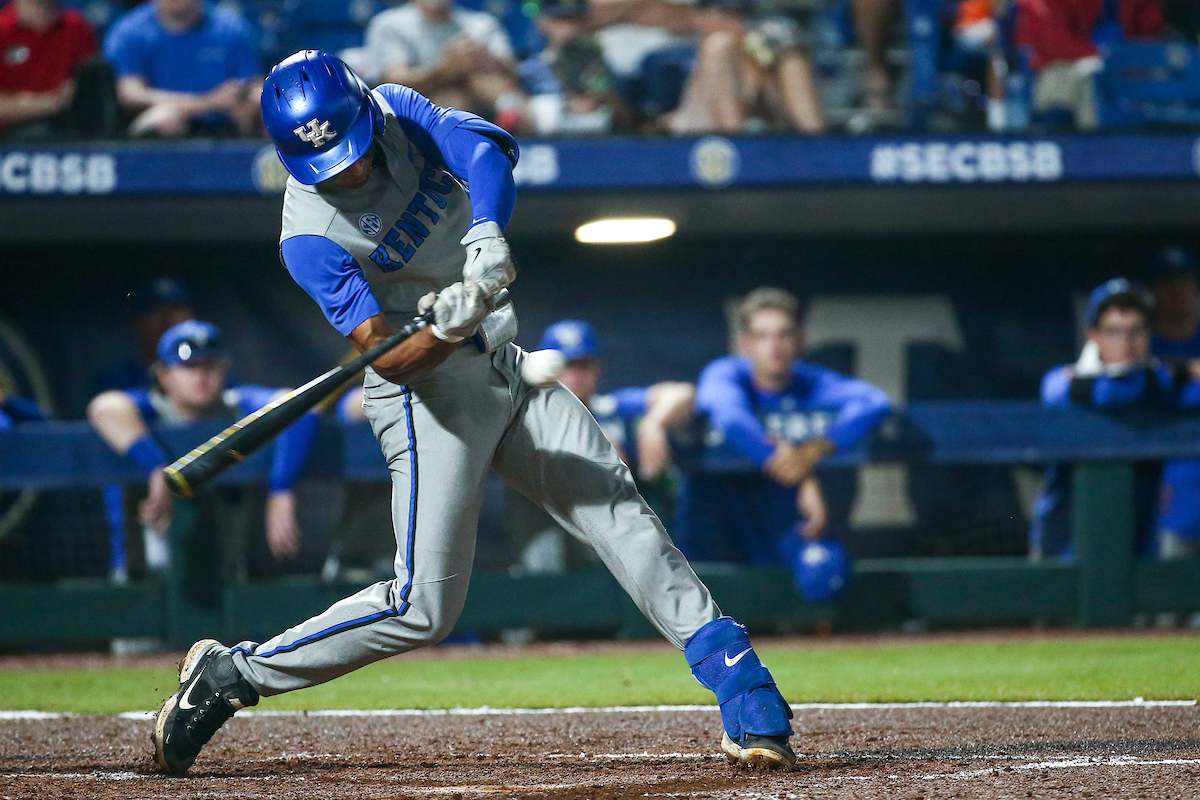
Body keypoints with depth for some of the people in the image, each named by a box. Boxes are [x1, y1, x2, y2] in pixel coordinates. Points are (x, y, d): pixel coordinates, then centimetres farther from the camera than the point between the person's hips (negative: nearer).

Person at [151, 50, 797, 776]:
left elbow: (489, 148, -21)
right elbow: (388, 359, -25)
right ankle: (231, 675, 2)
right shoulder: (311, 236, -19)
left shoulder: (399, 112, -4)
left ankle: (745, 695, -3)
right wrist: (443, 330, -46)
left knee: (619, 509, -3)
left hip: (504, 369, 6)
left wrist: (487, 235, -39)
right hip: (427, 391, -6)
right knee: (423, 606, -11)